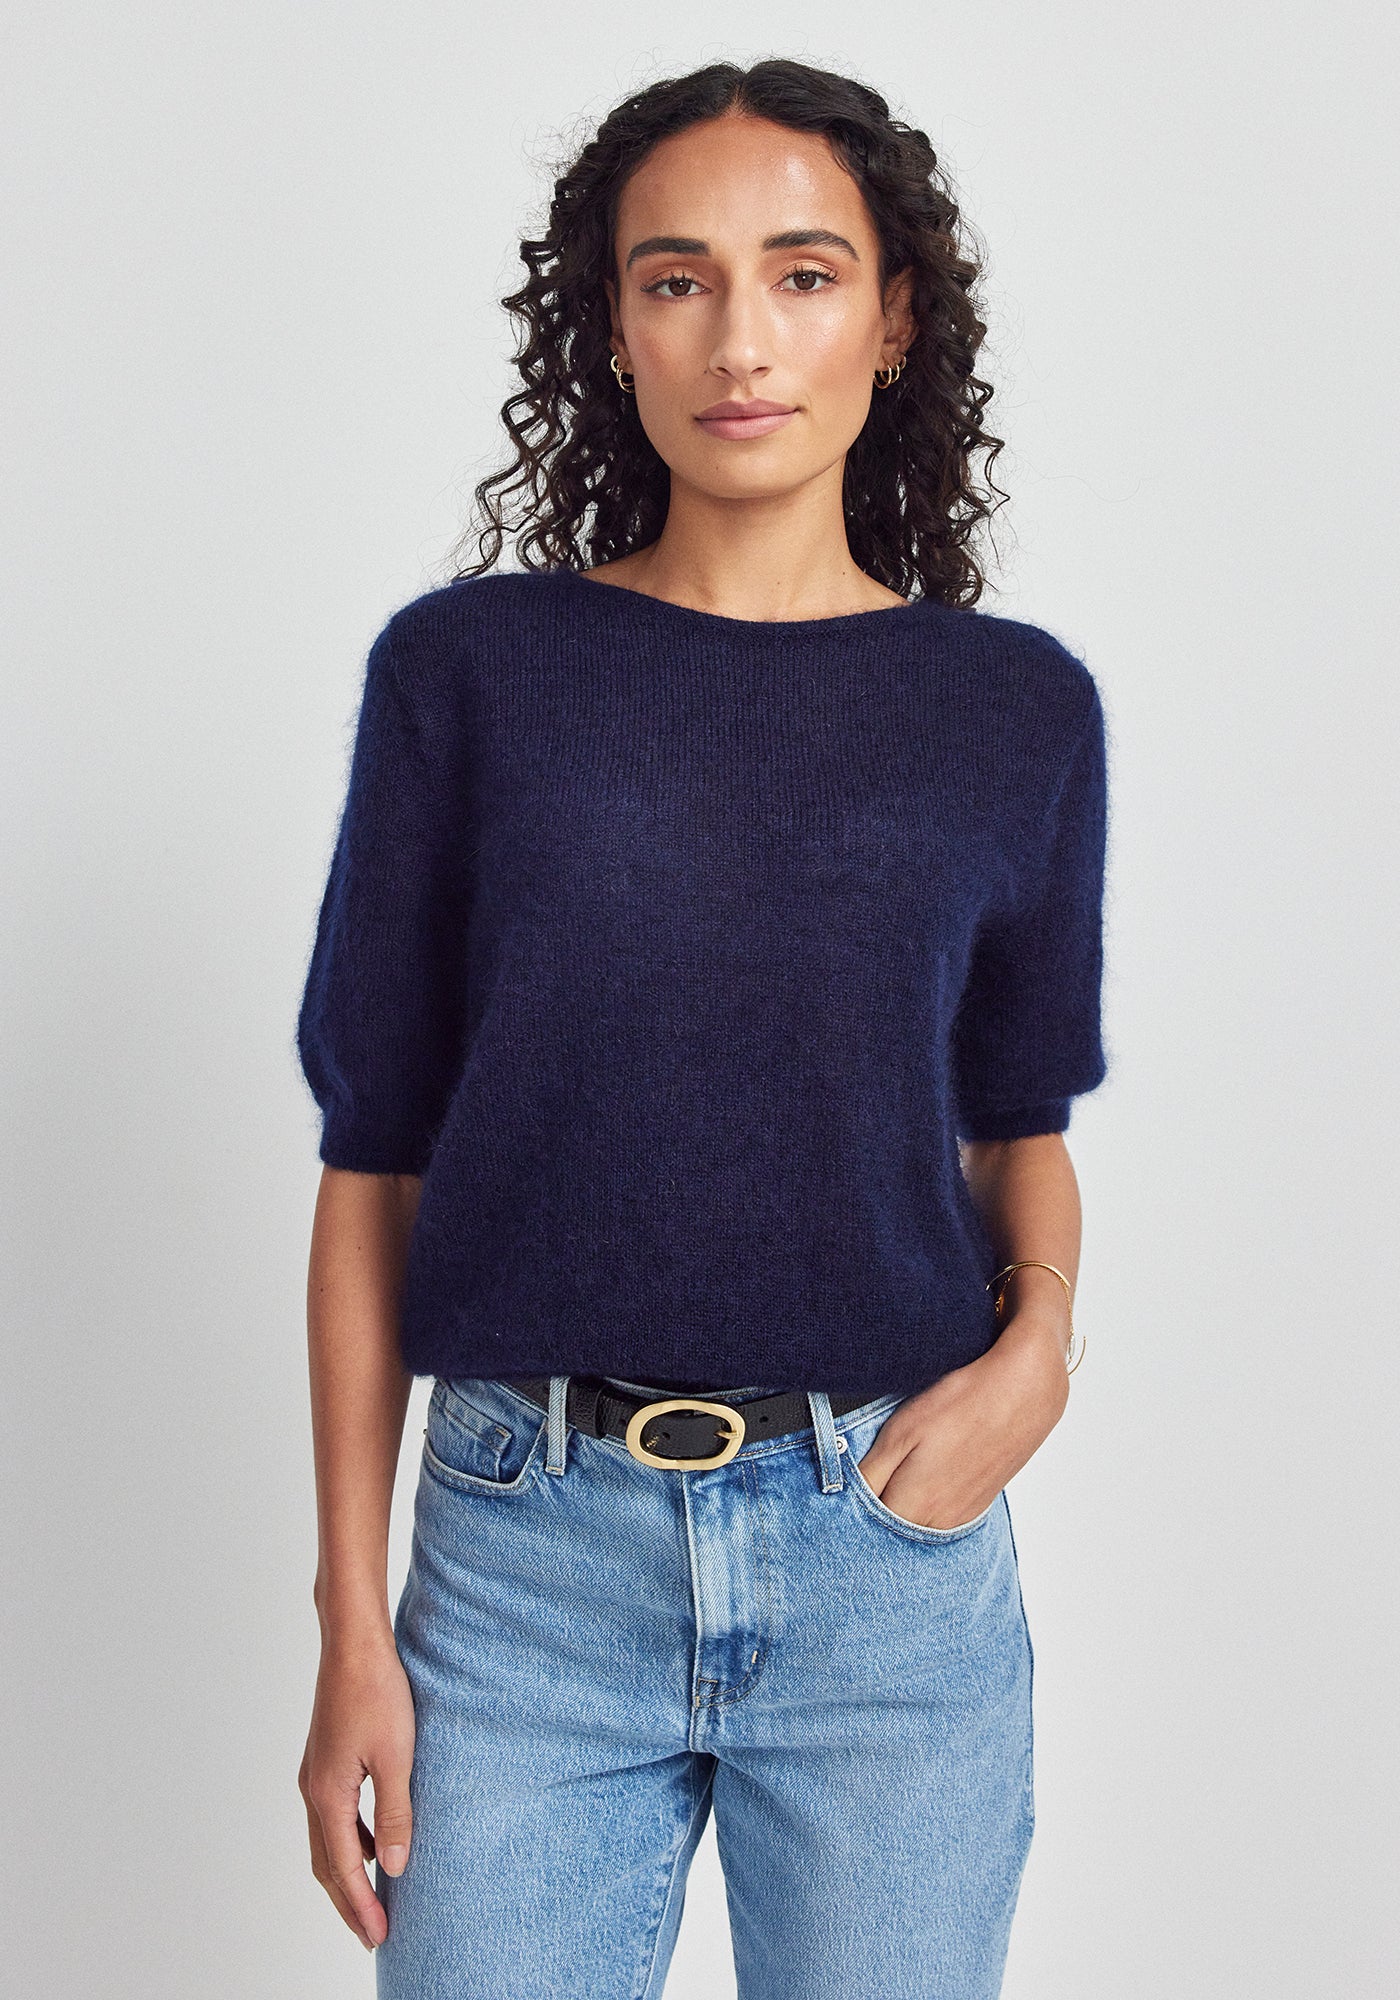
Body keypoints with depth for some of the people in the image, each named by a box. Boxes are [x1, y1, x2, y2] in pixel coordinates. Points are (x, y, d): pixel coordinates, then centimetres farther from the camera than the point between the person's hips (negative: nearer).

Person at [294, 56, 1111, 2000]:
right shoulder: (468, 669, -1)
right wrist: (352, 1623, -1)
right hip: (526, 1547, -1)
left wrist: (1041, 1335, -7)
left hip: (891, 1549, 1)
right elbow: (377, 1162, 1)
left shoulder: (1015, 707, 3)